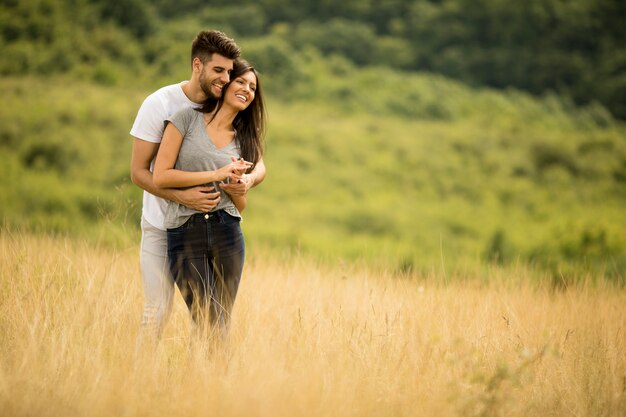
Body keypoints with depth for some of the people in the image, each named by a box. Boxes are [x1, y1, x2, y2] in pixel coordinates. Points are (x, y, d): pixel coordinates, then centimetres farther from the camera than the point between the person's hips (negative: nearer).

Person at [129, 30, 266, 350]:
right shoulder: (160, 104, -12)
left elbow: (258, 163, 3)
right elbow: (139, 172, -13)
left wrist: (249, 179, -23)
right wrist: (182, 196, -29)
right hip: (161, 227, -3)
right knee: (156, 313, -5)